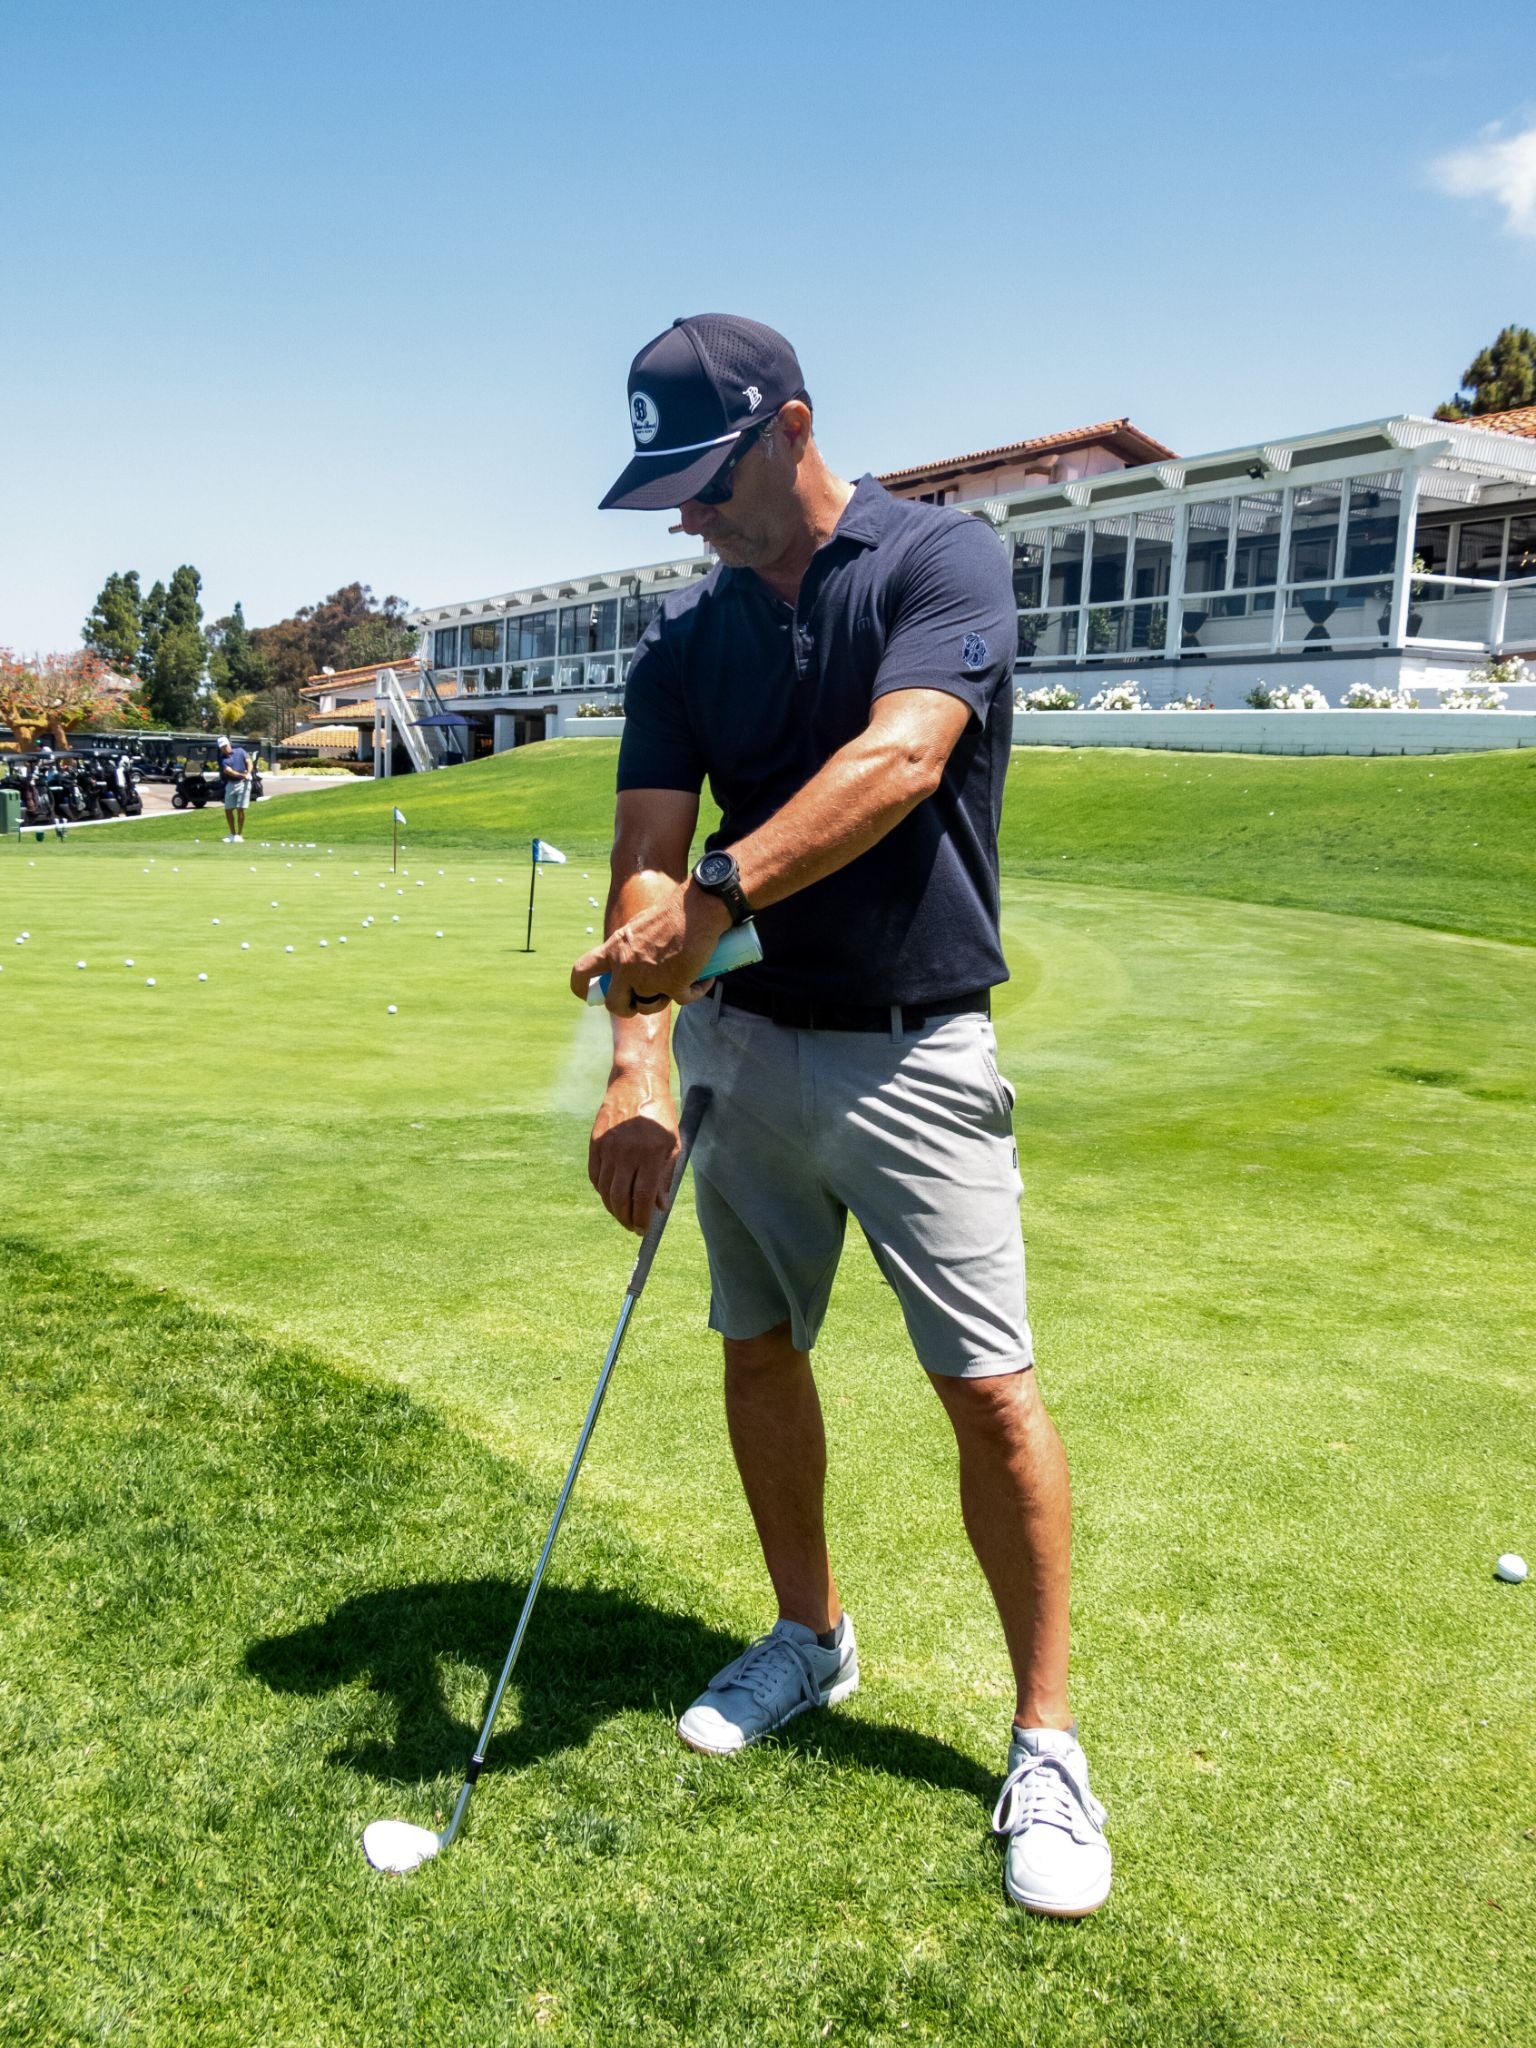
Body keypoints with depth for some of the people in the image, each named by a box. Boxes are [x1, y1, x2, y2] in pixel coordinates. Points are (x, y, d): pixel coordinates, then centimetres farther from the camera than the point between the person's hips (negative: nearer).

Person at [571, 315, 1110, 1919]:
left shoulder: (944, 560, -9)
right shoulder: (684, 642, 5)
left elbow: (899, 763, -27)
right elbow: (646, 855, -6)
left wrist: (718, 897, -38)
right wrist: (636, 1065, -20)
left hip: (912, 1050, -5)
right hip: (745, 1044, 6)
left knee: (989, 1392, -5)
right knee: (759, 1350, 13)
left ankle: (1045, 1743, 11)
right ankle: (810, 1635, 34)